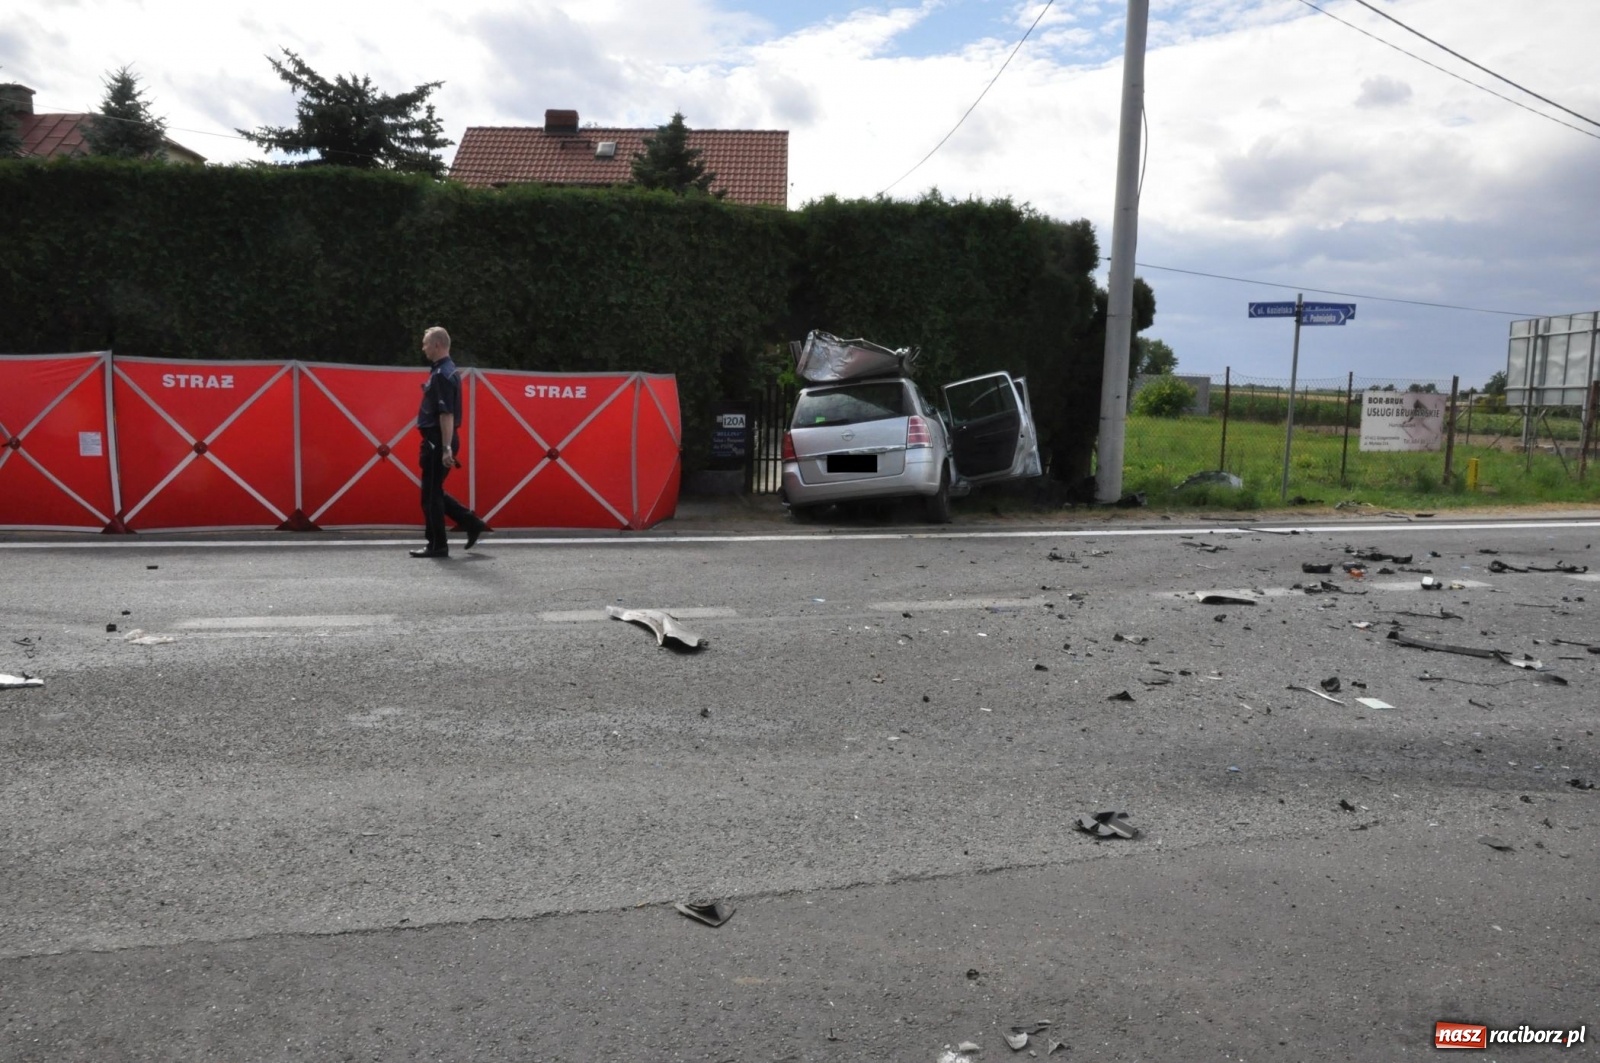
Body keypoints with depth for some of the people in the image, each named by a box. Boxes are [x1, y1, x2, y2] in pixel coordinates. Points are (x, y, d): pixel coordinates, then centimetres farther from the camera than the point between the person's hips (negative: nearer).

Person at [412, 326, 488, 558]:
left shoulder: (442, 374, -16)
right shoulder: (447, 371, 16)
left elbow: (446, 415, -23)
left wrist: (446, 449, -26)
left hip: (438, 441, -10)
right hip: (438, 441, 10)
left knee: (431, 495, -1)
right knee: (434, 493, 15)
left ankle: (437, 546, 6)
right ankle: (472, 523, 15)